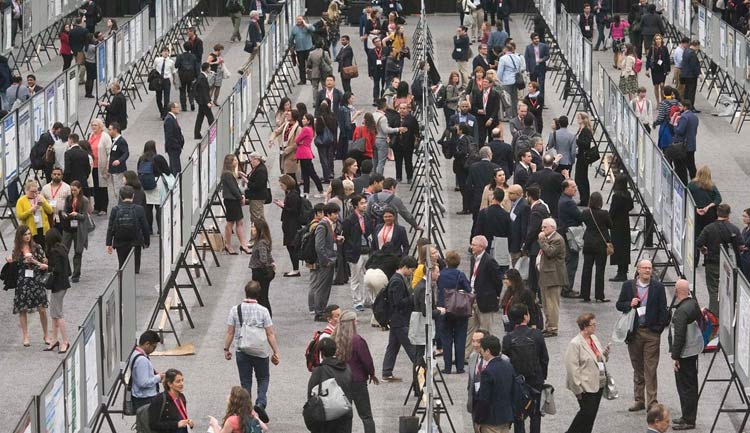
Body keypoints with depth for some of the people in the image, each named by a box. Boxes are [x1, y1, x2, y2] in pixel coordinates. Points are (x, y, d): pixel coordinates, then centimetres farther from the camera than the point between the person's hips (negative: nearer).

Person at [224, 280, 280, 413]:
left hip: (241, 351, 1)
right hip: (260, 351, -1)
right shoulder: (263, 311, -9)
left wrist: (226, 349, 9)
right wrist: (276, 352, 1)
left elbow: (230, 332, -3)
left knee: (245, 381, 11)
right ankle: (260, 403, -7)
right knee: (263, 378, 15)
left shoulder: (235, 310, -6)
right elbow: (270, 334, -7)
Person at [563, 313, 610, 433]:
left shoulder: (594, 338, 9)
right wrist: (577, 389, -18)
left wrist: (605, 353, -2)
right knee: (587, 412, -6)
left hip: (598, 384, 8)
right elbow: (572, 368, -18)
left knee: (592, 414, 11)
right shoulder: (575, 344, -16)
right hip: (585, 386, -8)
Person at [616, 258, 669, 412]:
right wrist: (630, 304, -10)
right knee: (637, 369, 11)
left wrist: (659, 327, -7)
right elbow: (619, 305, 11)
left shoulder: (658, 287, 1)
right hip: (633, 331, 2)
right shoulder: (628, 286, 5)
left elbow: (663, 309, 2)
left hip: (652, 332, -2)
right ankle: (639, 400, 20)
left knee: (650, 369, -5)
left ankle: (652, 403, -2)